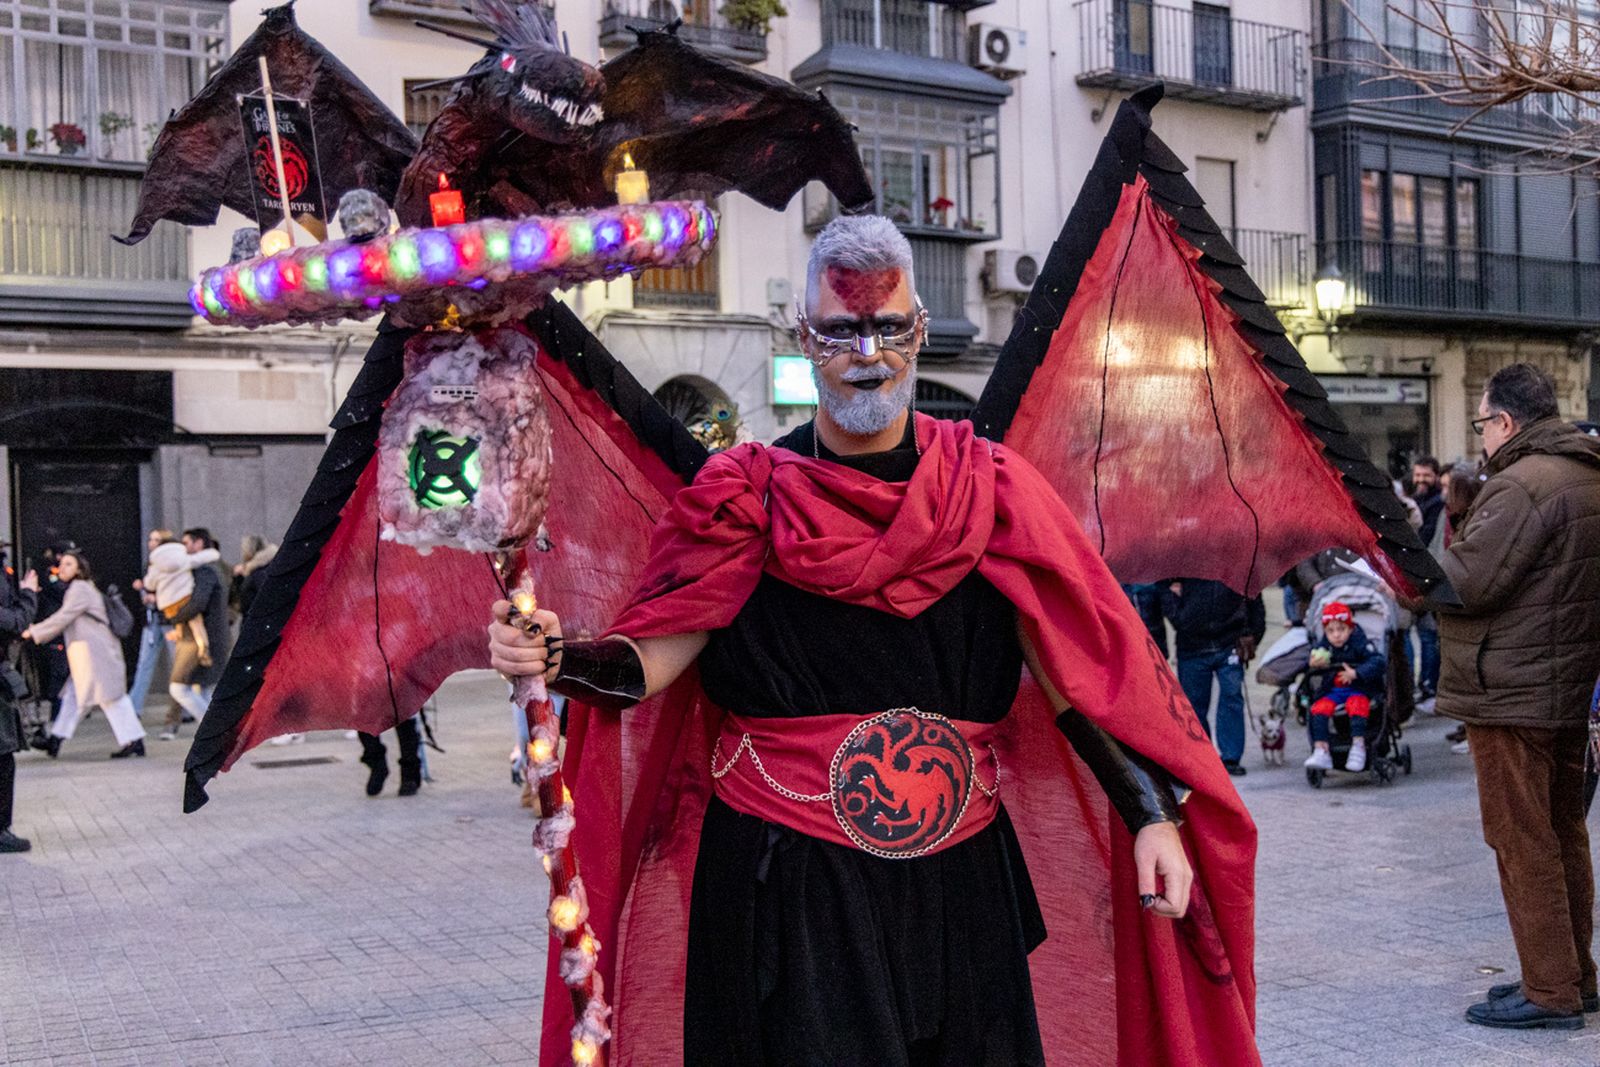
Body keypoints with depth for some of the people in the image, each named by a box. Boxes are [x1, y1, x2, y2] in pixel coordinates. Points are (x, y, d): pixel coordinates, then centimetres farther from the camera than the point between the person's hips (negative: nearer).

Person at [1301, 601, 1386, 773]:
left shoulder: (1360, 644, -10)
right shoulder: (1321, 647, 2)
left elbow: (1378, 662, -20)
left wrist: (1355, 673, -30)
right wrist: (1313, 665, -22)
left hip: (1359, 689, -3)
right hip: (1331, 690, 3)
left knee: (1356, 705, -33)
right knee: (1319, 708, -22)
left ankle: (1358, 746, -24)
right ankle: (1321, 751, -22)